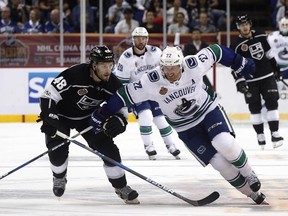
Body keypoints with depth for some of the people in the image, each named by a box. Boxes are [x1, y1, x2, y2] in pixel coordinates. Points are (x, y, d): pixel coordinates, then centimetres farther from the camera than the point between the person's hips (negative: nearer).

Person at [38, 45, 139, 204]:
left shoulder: (113, 84, -20)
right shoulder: (73, 75, -36)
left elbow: (121, 108, -8)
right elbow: (48, 96, -29)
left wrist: (119, 122, -30)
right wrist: (49, 119, -37)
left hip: (88, 117, 3)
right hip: (61, 115, -3)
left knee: (108, 148, -8)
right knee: (58, 150, -14)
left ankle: (121, 186, 6)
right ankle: (59, 178, 19)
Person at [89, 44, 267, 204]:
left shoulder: (194, 65, -23)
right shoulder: (152, 82, -24)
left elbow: (215, 52, -7)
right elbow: (126, 95, -16)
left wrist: (239, 63, 2)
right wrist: (102, 115, -15)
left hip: (208, 109, 0)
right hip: (186, 127, 0)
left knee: (225, 145, -26)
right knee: (219, 162, -10)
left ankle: (248, 173, 3)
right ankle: (250, 191, 9)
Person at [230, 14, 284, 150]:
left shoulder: (260, 36, 2)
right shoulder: (237, 45, -11)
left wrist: (275, 66, 21)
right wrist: (239, 82, -18)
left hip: (267, 76, 3)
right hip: (250, 81, -3)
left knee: (272, 103, -4)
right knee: (255, 107, 2)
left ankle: (274, 133, -2)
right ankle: (260, 135, 11)